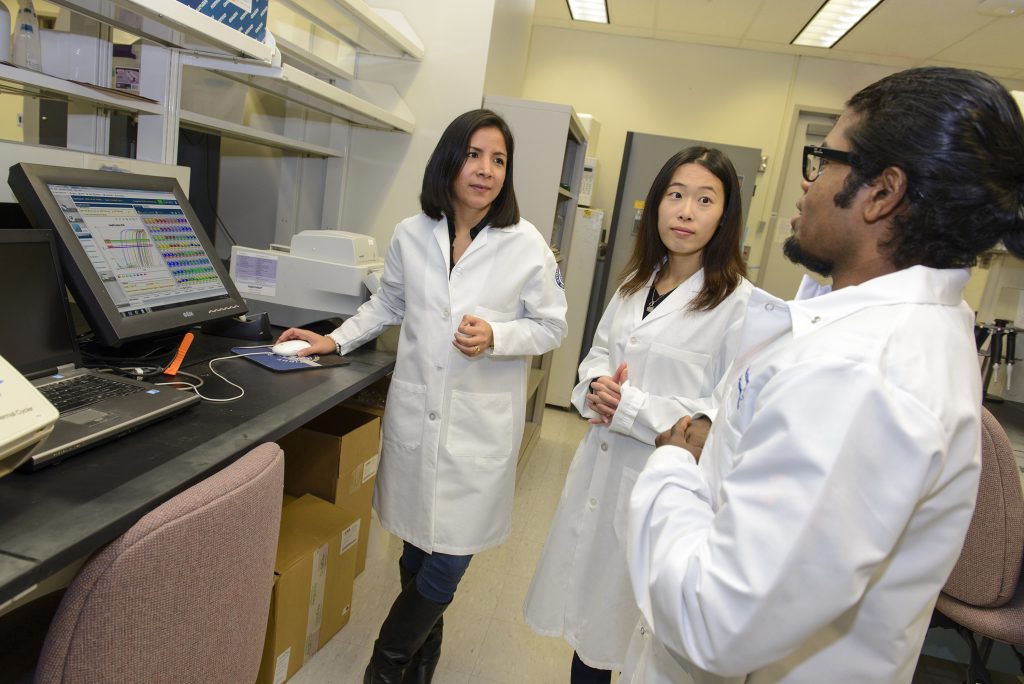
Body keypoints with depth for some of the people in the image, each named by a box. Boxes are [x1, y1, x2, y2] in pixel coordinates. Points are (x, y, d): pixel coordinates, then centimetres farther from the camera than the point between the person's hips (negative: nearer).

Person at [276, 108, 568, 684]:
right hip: (415, 414, 3)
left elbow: (552, 326, 0)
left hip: (481, 424, -2)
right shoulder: (412, 236, 3)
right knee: (416, 547, 15)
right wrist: (335, 340, 13)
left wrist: (494, 336, -16)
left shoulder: (526, 244, -6)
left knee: (451, 557, 3)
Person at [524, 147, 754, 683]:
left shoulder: (740, 303, -14)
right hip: (600, 467, 6)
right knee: (585, 610, 19)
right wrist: (596, 386, -6)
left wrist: (629, 406, -18)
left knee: (626, 623, 11)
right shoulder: (636, 283, 8)